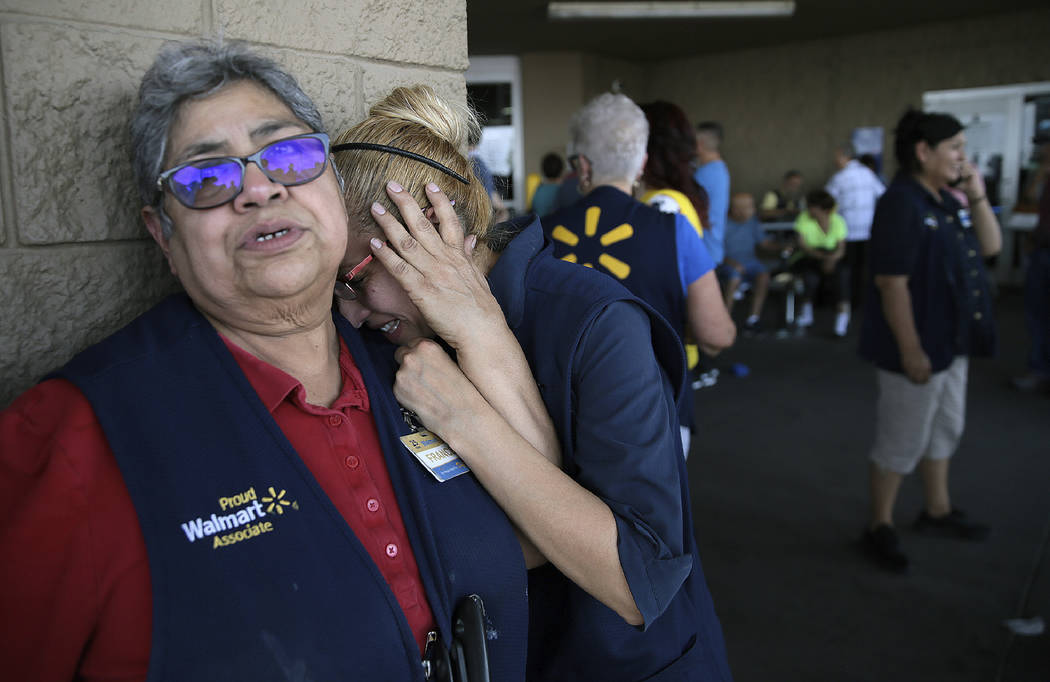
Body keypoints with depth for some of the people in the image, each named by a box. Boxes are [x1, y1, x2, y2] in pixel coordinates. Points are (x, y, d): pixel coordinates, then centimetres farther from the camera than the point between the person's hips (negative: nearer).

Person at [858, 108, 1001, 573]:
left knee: (945, 429, 22)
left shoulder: (946, 201, 9)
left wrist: (978, 196, 0)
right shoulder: (902, 204, -20)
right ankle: (879, 527, 18)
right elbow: (892, 283, -24)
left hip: (951, 342, 10)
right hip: (917, 347, -10)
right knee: (902, 441, 2)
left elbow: (990, 247, 13)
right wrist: (910, 349, -24)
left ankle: (937, 511, 40)